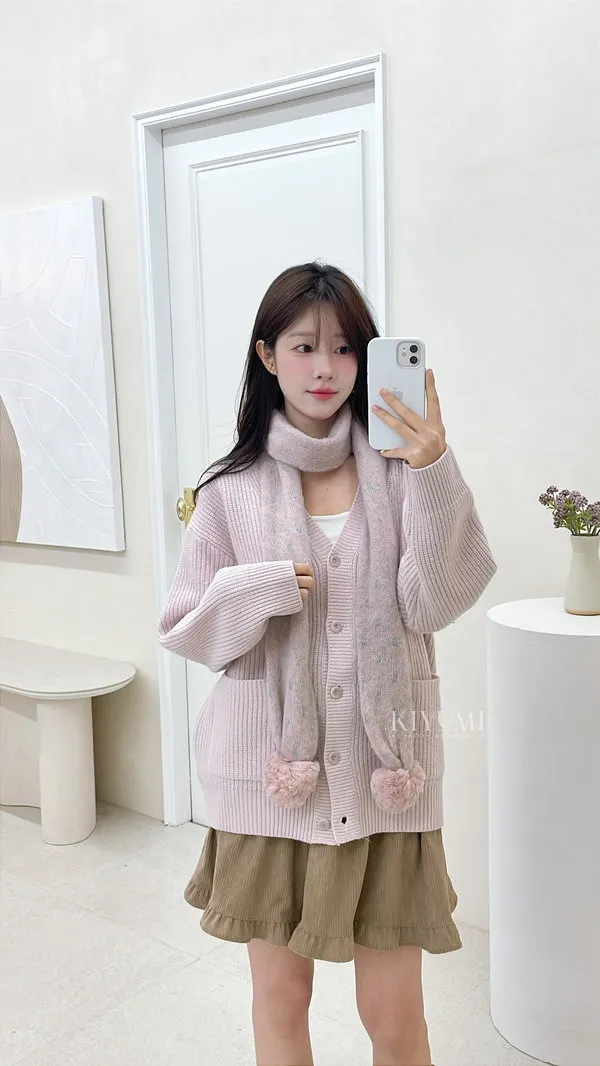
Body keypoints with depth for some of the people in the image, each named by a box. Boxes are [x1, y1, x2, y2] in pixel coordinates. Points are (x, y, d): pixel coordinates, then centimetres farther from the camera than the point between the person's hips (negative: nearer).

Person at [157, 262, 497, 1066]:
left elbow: (435, 604, -11)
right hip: (272, 772, 1)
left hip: (384, 771, 0)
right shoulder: (232, 490, -1)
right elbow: (187, 630, 3)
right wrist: (260, 591, -17)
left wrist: (434, 475, -21)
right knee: (281, 995, 17)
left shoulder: (399, 470, -2)